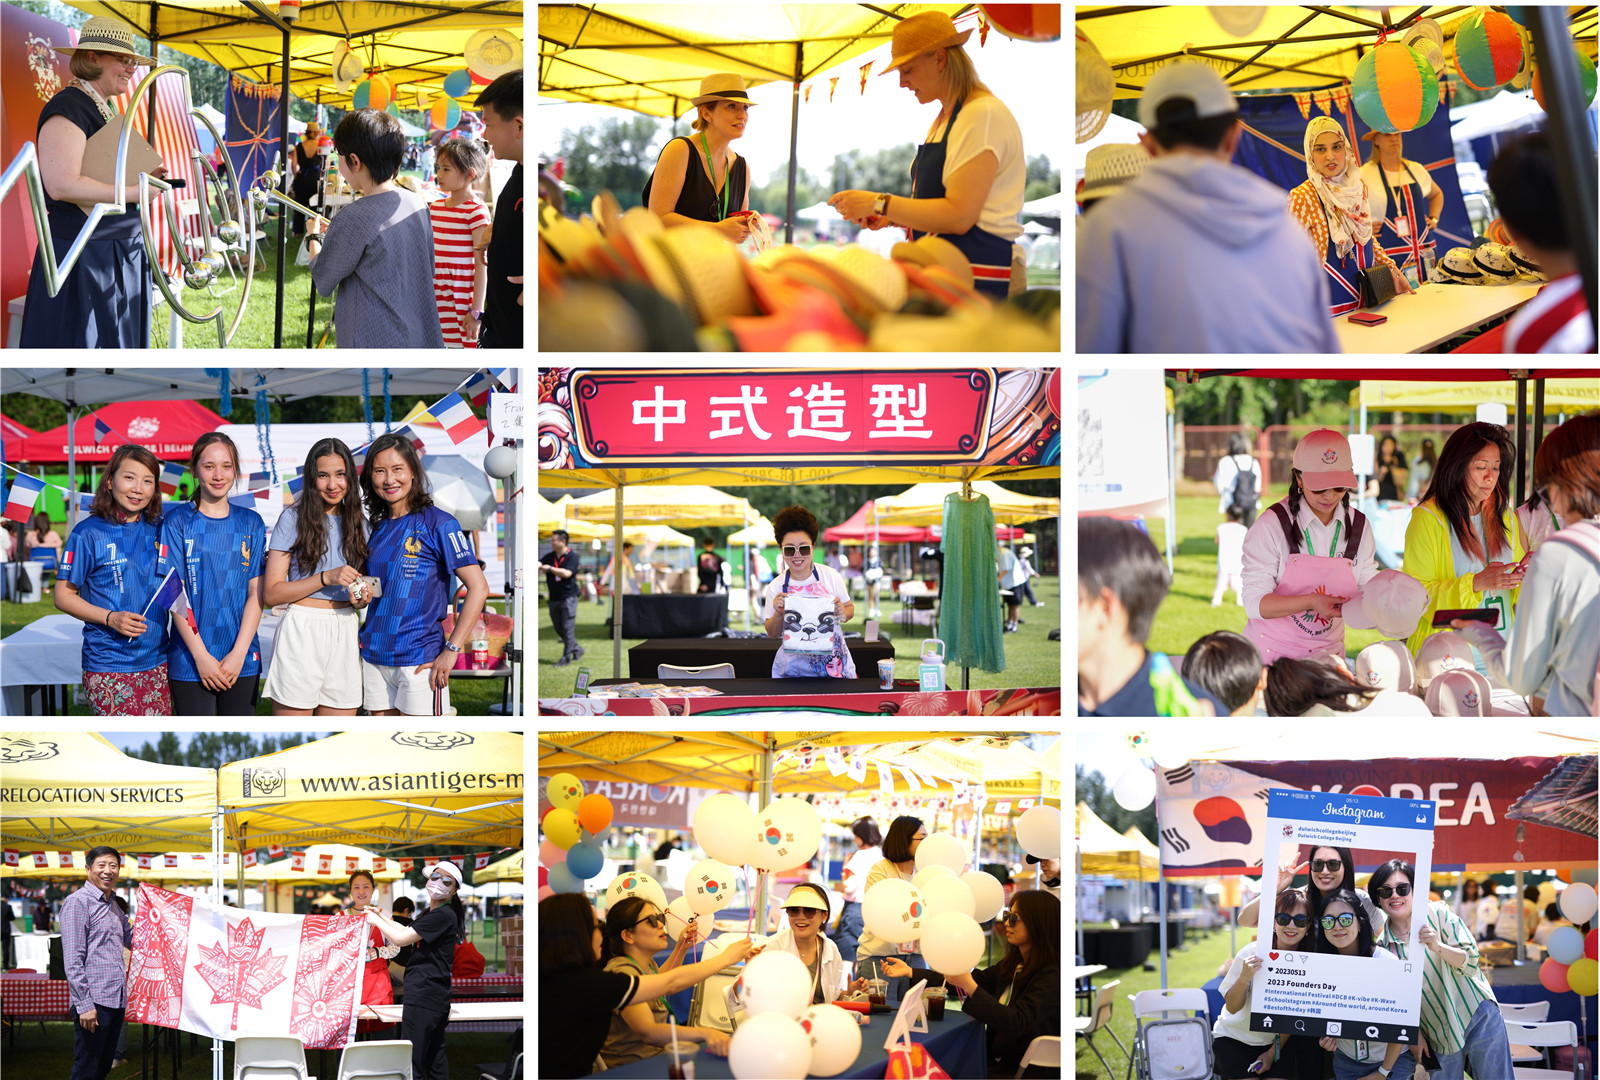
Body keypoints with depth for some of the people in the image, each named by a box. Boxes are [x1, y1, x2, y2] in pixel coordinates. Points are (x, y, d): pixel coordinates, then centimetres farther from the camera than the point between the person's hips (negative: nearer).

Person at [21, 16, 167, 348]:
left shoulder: (104, 111, 16)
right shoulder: (67, 108, -14)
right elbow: (61, 185, -26)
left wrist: (142, 175, 9)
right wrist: (134, 191, -20)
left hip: (120, 254, 10)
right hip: (85, 260, -10)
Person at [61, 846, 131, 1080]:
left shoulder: (113, 905, 18)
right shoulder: (77, 902, -8)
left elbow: (133, 940, 30)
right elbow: (73, 960, -14)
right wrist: (84, 1004, -20)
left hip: (116, 999, 8)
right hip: (94, 1001, -8)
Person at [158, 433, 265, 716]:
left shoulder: (251, 523, 7)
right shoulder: (178, 522, -1)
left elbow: (256, 592, 3)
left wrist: (238, 653, -7)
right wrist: (201, 656, -11)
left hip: (243, 659, 2)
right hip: (190, 659, -2)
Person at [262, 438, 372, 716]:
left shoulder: (359, 523, 14)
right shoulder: (293, 519, 0)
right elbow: (271, 594, -5)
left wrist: (363, 598, 1)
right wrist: (327, 578, -15)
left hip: (346, 634, 5)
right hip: (301, 631, -4)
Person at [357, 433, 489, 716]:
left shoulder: (437, 523, -7)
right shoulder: (378, 526, 13)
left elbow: (478, 588, -13)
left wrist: (451, 650, -16)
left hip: (419, 660, -6)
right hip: (374, 657, 6)